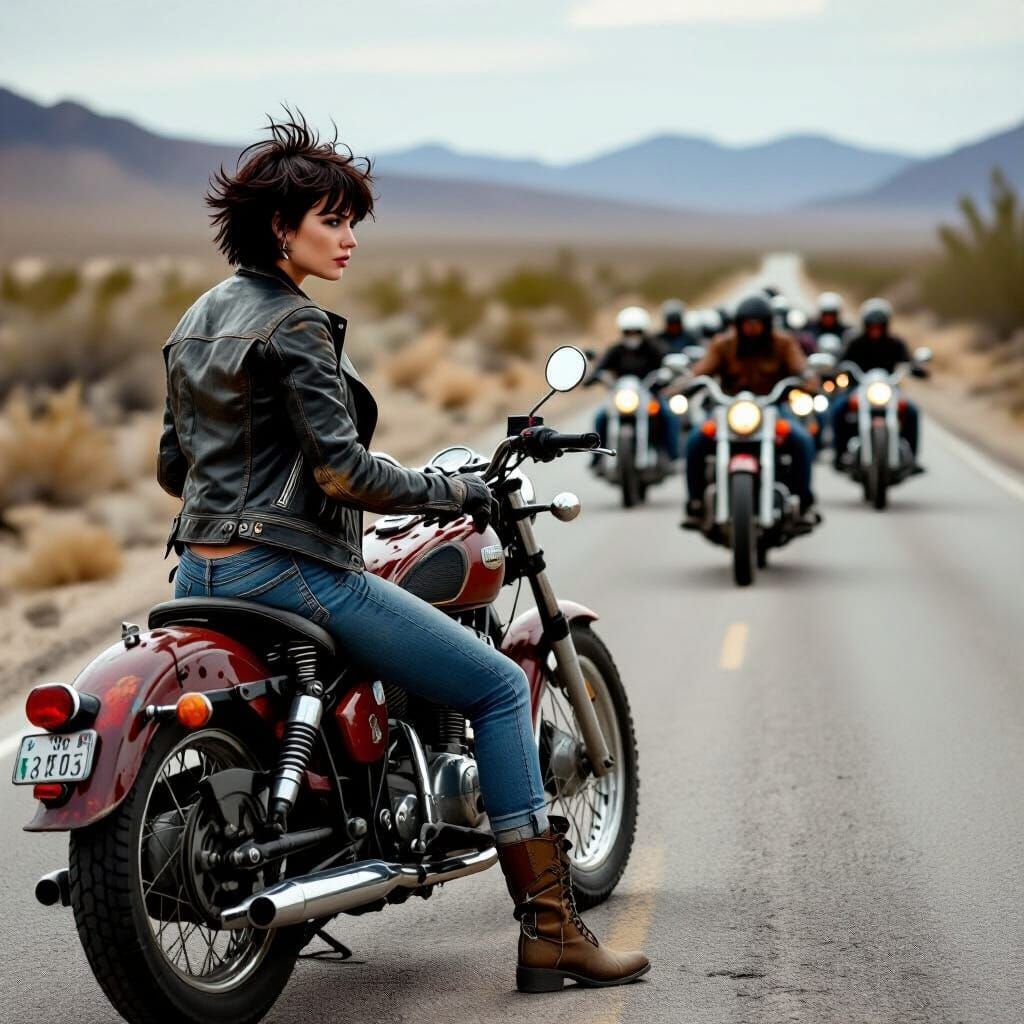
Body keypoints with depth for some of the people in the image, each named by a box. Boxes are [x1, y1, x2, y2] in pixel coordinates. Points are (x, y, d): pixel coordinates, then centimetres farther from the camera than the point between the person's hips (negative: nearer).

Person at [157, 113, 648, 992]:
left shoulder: (199, 320, 15)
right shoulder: (293, 327, -13)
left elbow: (172, 466, 20)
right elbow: (341, 469, -19)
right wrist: (451, 491, -6)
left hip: (198, 573, 9)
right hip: (289, 569, -9)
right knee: (500, 686, -3)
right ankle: (549, 925, -6)